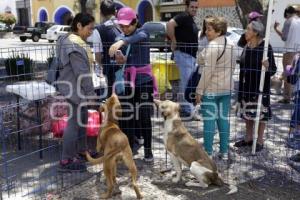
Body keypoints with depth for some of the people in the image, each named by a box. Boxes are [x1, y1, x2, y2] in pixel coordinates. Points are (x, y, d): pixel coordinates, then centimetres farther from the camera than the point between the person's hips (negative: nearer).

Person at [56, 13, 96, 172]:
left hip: (76, 88, 11)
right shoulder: (74, 46, -22)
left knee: (82, 118, 20)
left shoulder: (73, 41, 12)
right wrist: (90, 92, -15)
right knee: (75, 122, -4)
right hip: (75, 89, -11)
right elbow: (81, 73, -23)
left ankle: (81, 149, 35)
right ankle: (66, 160, 6)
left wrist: (88, 90, 21)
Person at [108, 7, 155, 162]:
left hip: (144, 81, -4)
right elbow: (123, 62, 5)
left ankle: (148, 149, 11)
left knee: (144, 117, -1)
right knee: (126, 116, 7)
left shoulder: (143, 33, -7)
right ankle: (130, 146, 22)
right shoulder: (120, 39, 7)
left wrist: (122, 42, -50)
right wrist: (120, 60, -19)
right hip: (127, 82, 4)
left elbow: (139, 37, -33)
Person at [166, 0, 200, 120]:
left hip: (191, 55, 10)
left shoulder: (191, 20, 17)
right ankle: (188, 110, -4)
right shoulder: (184, 17, -13)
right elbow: (170, 24, -29)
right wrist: (174, 41, -23)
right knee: (186, 82, -8)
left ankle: (183, 107, 24)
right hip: (184, 54, -10)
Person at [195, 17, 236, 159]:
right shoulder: (231, 44, 8)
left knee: (209, 120, 1)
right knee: (223, 119, 12)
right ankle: (224, 152, 20)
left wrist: (199, 90, -15)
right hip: (226, 88, 8)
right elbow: (232, 66, 14)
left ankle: (208, 153, 9)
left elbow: (208, 71, -20)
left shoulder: (212, 46, -17)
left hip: (211, 89, -8)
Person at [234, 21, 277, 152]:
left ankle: (260, 141, 19)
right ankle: (248, 138, 31)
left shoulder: (265, 47, -16)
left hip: (260, 86, -7)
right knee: (247, 112, 15)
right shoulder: (247, 46, 4)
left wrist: (267, 66, -36)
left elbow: (273, 69, -14)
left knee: (260, 114, 5)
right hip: (246, 86, 7)